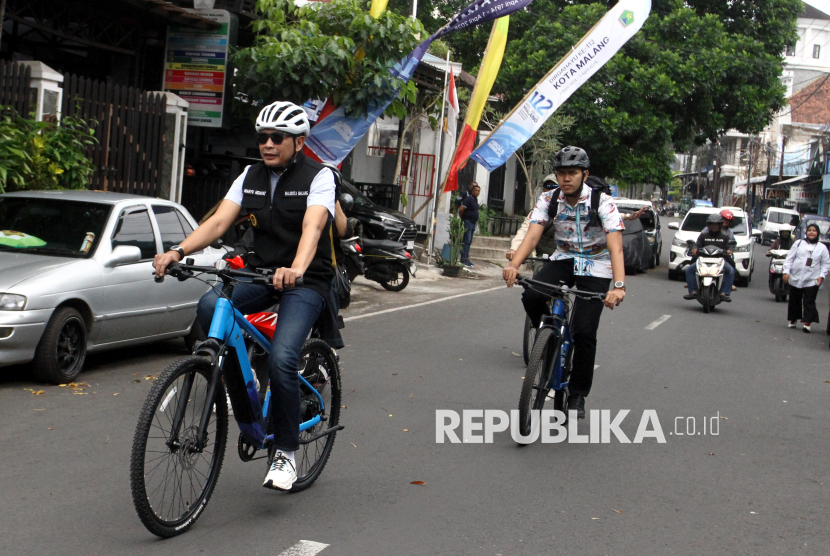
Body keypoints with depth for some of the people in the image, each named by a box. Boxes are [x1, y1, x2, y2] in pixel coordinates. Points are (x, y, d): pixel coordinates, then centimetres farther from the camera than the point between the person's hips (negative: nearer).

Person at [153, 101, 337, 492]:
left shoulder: (318, 177, -9)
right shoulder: (251, 177, 6)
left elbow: (312, 226, -28)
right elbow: (219, 221, -6)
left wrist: (296, 269, -48)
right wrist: (178, 251, -24)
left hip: (306, 281, -5)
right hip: (260, 272, 5)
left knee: (281, 359, -24)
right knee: (209, 307, -25)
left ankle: (285, 450, -4)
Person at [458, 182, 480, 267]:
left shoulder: (476, 200, 14)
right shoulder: (469, 199, -13)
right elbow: (461, 209, -19)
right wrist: (462, 218, -8)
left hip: (473, 223, 9)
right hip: (467, 222, -9)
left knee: (469, 242, 10)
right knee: (466, 241, -10)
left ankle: (465, 259, 15)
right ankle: (464, 259, -10)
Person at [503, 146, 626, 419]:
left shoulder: (602, 202, -21)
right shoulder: (549, 200, -10)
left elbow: (615, 247, -31)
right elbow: (532, 235, -22)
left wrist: (619, 286, -46)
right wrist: (514, 265, -42)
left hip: (595, 267, -3)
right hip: (563, 260, 3)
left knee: (584, 332, -13)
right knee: (531, 296, -27)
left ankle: (578, 395, 5)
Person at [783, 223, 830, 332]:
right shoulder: (798, 243, 6)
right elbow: (789, 258, 6)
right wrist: (786, 271, -4)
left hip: (812, 280, -1)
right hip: (796, 278, 1)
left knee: (809, 302, -9)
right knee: (794, 301, 10)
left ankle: (807, 323, -9)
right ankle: (792, 320, 25)